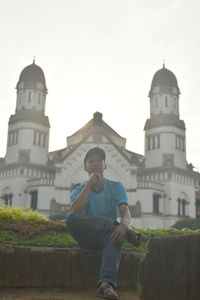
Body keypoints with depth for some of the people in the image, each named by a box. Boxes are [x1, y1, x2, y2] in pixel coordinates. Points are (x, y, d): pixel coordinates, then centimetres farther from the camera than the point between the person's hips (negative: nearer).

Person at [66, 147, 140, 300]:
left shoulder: (116, 187, 8)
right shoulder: (79, 190, 8)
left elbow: (125, 212, -9)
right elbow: (75, 211, -15)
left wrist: (123, 225, -34)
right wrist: (89, 183, -14)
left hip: (107, 236, 0)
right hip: (87, 238, 1)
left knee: (115, 234, -38)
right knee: (71, 218, -31)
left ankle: (107, 284, -55)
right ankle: (121, 229, -32)